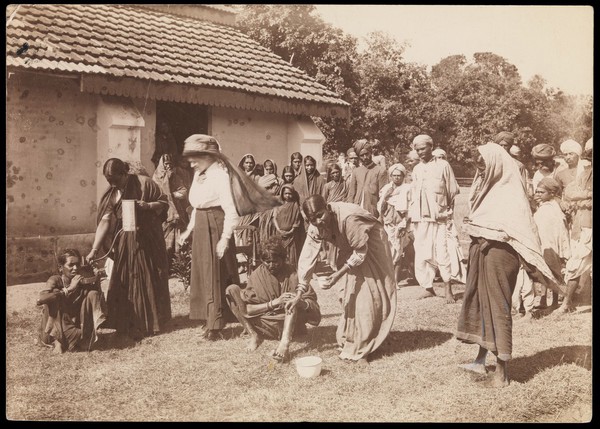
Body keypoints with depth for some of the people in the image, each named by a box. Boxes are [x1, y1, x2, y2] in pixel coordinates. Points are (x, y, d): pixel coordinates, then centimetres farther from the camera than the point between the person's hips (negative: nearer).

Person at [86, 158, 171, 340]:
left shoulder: (144, 183, -9)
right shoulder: (111, 195, 0)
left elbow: (164, 202, -3)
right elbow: (104, 221, -7)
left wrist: (148, 205, -22)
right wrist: (94, 248, -14)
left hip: (148, 240, -3)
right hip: (125, 242, 3)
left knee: (149, 281, 7)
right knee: (125, 282, 3)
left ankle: (150, 323, 22)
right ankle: (128, 325, 16)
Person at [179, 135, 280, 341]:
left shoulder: (220, 175, -16)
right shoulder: (199, 175, 10)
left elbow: (231, 210, -20)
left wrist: (225, 238, -23)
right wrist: (189, 229, 19)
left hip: (215, 227, -9)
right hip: (201, 228, 9)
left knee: (215, 275, -2)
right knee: (201, 275, 13)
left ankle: (215, 325, 7)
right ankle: (209, 320, 24)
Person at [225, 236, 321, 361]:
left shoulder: (292, 275, -5)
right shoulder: (257, 275, -2)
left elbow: (312, 303, -9)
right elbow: (247, 308, -10)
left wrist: (301, 303, -32)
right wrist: (273, 303, -21)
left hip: (289, 324, -1)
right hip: (264, 326, 2)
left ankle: (285, 343, -40)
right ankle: (254, 335, -13)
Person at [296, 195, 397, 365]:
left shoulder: (348, 218, -38)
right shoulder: (315, 227, -18)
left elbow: (361, 252, -28)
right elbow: (307, 258, -16)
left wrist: (338, 275, -33)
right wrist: (299, 294, -21)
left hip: (370, 245, -5)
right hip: (347, 251, 6)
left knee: (368, 296, -8)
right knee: (347, 295, 4)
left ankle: (360, 348, 4)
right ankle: (349, 341, 22)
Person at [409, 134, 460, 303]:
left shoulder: (443, 165, 1)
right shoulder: (416, 169, 14)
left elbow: (453, 191, 4)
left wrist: (449, 211, 2)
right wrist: (411, 214, 11)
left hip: (438, 217, -4)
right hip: (420, 218, 5)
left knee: (442, 253, -9)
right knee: (421, 254, 5)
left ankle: (448, 289, -3)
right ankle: (428, 287, 15)